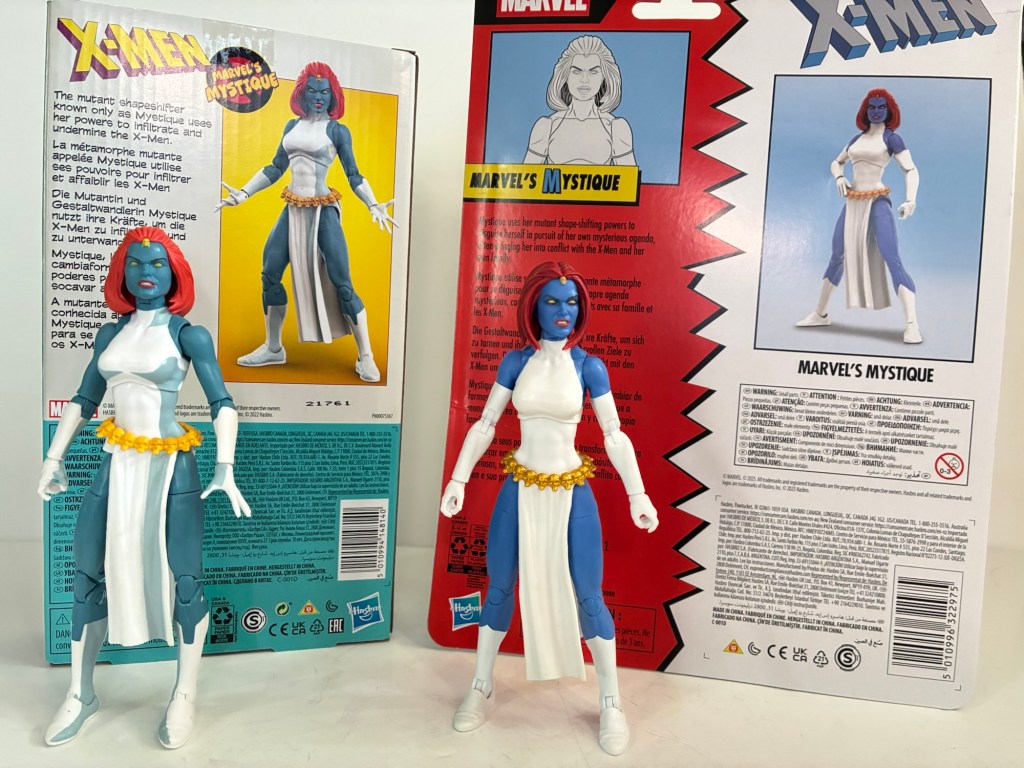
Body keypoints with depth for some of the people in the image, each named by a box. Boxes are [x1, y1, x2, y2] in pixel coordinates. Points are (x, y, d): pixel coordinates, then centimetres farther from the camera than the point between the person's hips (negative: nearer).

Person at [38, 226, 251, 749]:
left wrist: (225, 468, -21)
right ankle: (80, 695, 27)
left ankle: (184, 696, 18)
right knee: (89, 575, 8)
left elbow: (222, 404, -11)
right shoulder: (110, 333, 8)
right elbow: (83, 401, 14)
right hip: (117, 465, 5)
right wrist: (54, 458, 12)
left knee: (183, 579, 0)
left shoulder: (189, 335, -6)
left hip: (171, 468, -4)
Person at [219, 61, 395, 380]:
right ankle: (273, 348, 20)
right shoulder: (292, 126, 13)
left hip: (324, 211, -5)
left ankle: (365, 357, -2)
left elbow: (353, 176, -4)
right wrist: (242, 193, 11)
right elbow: (275, 168, 16)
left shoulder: (338, 130, -1)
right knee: (269, 274, 5)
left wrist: (374, 205, -19)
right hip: (292, 210, 6)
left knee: (341, 284, -10)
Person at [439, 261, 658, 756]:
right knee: (500, 588, 12)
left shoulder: (589, 366, -5)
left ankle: (611, 704, 23)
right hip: (520, 489, 2)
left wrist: (638, 495, -7)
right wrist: (458, 480, 1)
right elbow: (484, 425, 3)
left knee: (587, 597, 2)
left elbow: (615, 436, -3)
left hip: (571, 492, -1)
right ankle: (481, 688, 34)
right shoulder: (515, 362, -1)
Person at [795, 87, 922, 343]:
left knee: (892, 260, -19)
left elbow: (911, 170, -8)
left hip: (877, 203, -6)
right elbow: (836, 163, 28)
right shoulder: (857, 138, 16)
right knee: (837, 258, 11)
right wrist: (839, 178, 3)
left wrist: (911, 200, -26)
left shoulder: (892, 138, 0)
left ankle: (912, 325, -25)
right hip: (853, 204, 6)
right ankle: (820, 314, 25)